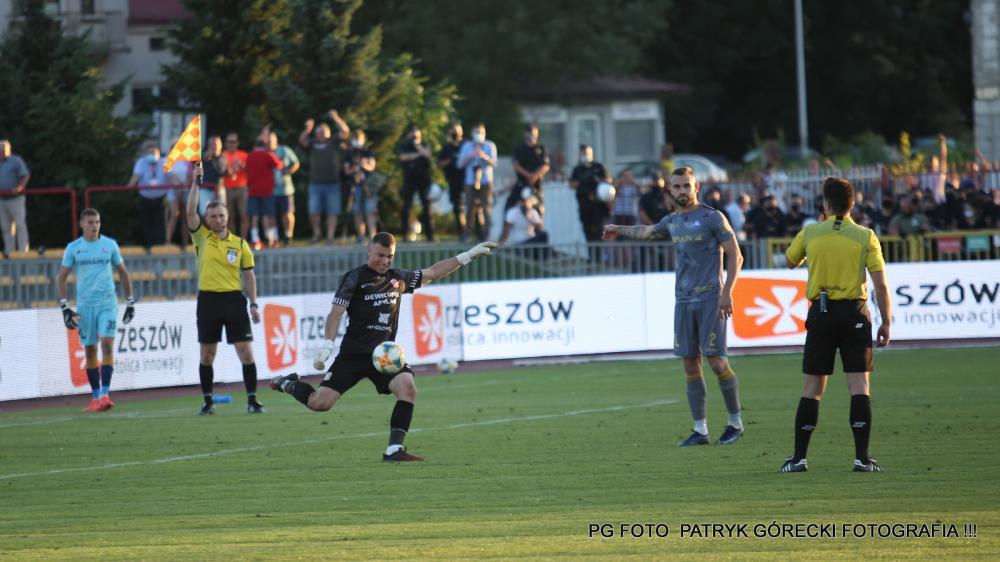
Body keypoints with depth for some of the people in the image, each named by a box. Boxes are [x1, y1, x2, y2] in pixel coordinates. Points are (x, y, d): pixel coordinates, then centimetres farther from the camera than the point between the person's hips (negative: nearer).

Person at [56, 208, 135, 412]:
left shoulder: (110, 245, 4)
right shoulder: (73, 248, 3)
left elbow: (123, 272, 14)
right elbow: (61, 277, 7)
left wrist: (130, 302, 13)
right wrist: (65, 307, -1)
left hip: (108, 303, -1)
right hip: (85, 305, 1)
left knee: (107, 345, -15)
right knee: (90, 351, 5)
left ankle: (105, 395, -18)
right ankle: (95, 398, 13)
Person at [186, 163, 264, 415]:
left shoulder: (240, 244, 6)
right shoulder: (201, 237, 4)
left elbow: (249, 275, 10)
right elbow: (191, 212, -9)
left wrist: (254, 304, 4)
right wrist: (196, 183, -14)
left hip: (234, 299, 0)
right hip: (208, 300, 0)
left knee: (246, 352, -5)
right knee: (207, 355, 5)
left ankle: (252, 400, 1)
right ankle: (208, 402, 14)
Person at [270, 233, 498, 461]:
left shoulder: (398, 278, 13)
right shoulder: (355, 278, -2)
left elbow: (433, 272, 22)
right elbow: (336, 313, -6)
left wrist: (468, 255, 20)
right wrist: (328, 345, -19)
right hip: (353, 354, -4)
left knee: (407, 387, -24)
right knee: (320, 403, -9)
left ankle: (394, 450, -20)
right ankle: (290, 384, 25)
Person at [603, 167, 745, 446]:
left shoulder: (712, 218, -5)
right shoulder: (672, 221, 14)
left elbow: (735, 256, -6)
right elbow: (645, 232, 36)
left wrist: (727, 292, -14)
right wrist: (619, 230, 50)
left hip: (710, 299, -6)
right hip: (683, 300, 6)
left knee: (716, 361, -9)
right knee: (691, 364, 2)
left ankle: (735, 422, 5)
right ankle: (700, 430, 4)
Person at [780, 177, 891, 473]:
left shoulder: (810, 233, 0)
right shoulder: (865, 237, -3)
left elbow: (790, 262, 20)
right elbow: (881, 284, -6)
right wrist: (886, 322, 1)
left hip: (821, 313, 1)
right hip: (854, 313, -1)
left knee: (812, 388, 6)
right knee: (859, 385, 0)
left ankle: (799, 457, 8)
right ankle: (862, 457, -5)